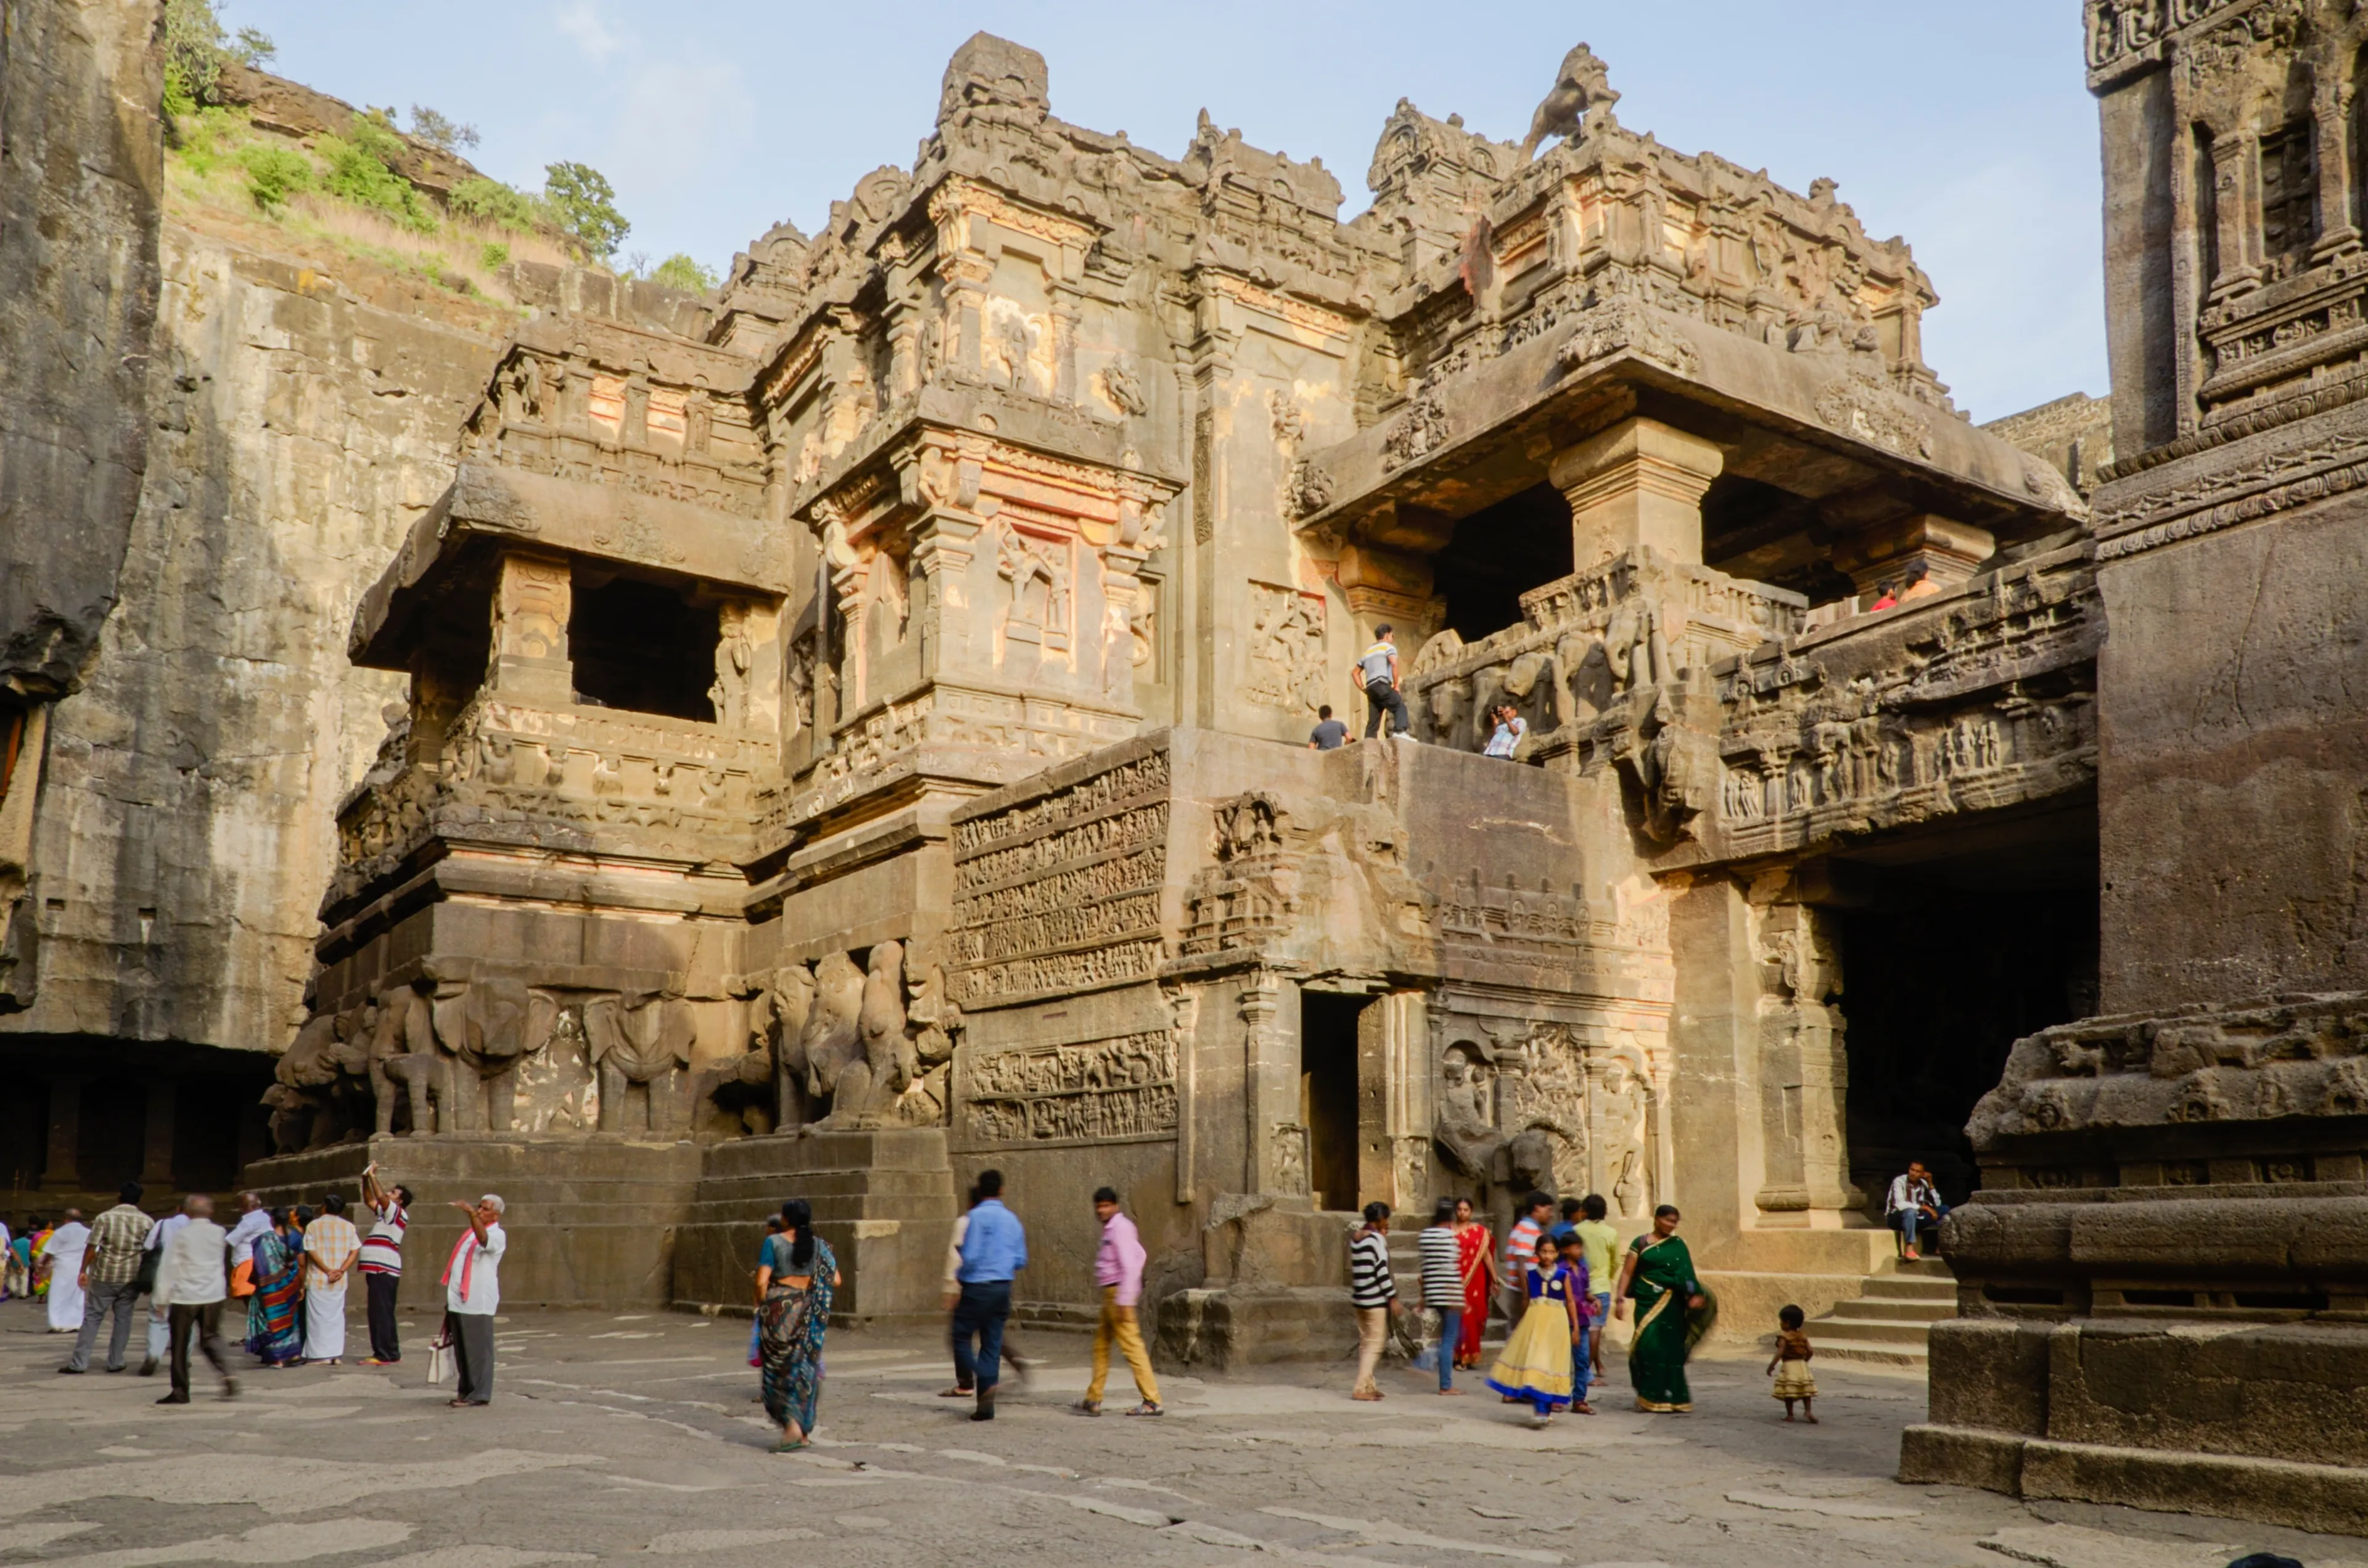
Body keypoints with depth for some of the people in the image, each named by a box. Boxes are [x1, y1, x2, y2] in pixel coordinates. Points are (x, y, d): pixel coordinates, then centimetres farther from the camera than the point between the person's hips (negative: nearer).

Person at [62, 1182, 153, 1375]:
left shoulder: (105, 1218, -3)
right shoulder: (147, 1222, 0)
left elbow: (91, 1247, -6)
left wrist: (83, 1271, 3)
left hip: (105, 1275, -1)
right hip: (132, 1277, 1)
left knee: (92, 1316, 7)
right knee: (123, 1319, 9)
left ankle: (79, 1362, 6)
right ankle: (115, 1362, 11)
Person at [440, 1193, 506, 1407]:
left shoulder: (497, 1235, -6)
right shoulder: (470, 1233, 19)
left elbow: (484, 1239, -31)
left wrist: (471, 1212, -43)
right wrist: (449, 1297, 20)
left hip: (477, 1303, -8)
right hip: (458, 1301, 8)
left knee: (478, 1350, -5)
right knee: (461, 1349, 12)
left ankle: (479, 1395, -1)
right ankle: (466, 1391, 22)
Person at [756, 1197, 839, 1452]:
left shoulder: (774, 1242, -7)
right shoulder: (818, 1245, 2)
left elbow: (762, 1281, -13)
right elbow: (835, 1281, -1)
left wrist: (763, 1305, 4)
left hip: (780, 1309, -3)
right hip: (808, 1313, 3)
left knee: (780, 1369, 7)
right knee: (804, 1369, 13)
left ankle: (792, 1425, -7)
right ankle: (804, 1431, 16)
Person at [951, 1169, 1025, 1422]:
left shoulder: (977, 1216, -10)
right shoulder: (1013, 1220, 8)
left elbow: (970, 1255, -16)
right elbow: (1021, 1260, 11)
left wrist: (958, 1277, 2)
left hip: (978, 1287, -6)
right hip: (1003, 1287, 6)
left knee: (961, 1337, 5)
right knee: (992, 1345, 8)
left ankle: (983, 1382, -14)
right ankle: (986, 1407, 8)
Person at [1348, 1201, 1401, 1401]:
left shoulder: (1355, 1238, 10)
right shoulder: (1376, 1239, -13)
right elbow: (1382, 1270, -16)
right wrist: (1393, 1298, -12)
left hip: (1359, 1298, 8)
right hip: (1375, 1300, -8)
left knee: (1365, 1342, 15)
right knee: (1375, 1343, -4)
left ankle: (1369, 1385, 21)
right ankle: (1361, 1388, -9)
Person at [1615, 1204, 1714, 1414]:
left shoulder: (1678, 1245, 9)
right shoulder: (1641, 1243, 4)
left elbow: (1686, 1274, -2)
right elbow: (1627, 1272, 2)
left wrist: (1695, 1294, -18)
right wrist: (1622, 1298, -8)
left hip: (1671, 1305, 2)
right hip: (1648, 1302, -2)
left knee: (1670, 1349, 0)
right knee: (1648, 1347, -9)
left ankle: (1669, 1397, 13)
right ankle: (1650, 1396, 4)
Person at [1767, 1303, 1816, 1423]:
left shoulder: (1784, 1336, -13)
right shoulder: (1803, 1336, 6)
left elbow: (1780, 1353, -19)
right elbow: (1810, 1352, 5)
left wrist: (1771, 1366, -14)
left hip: (1789, 1366, -6)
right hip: (1802, 1366, 6)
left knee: (1788, 1391, 1)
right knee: (1805, 1390, 14)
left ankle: (1790, 1415, 3)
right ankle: (1808, 1410, 3)